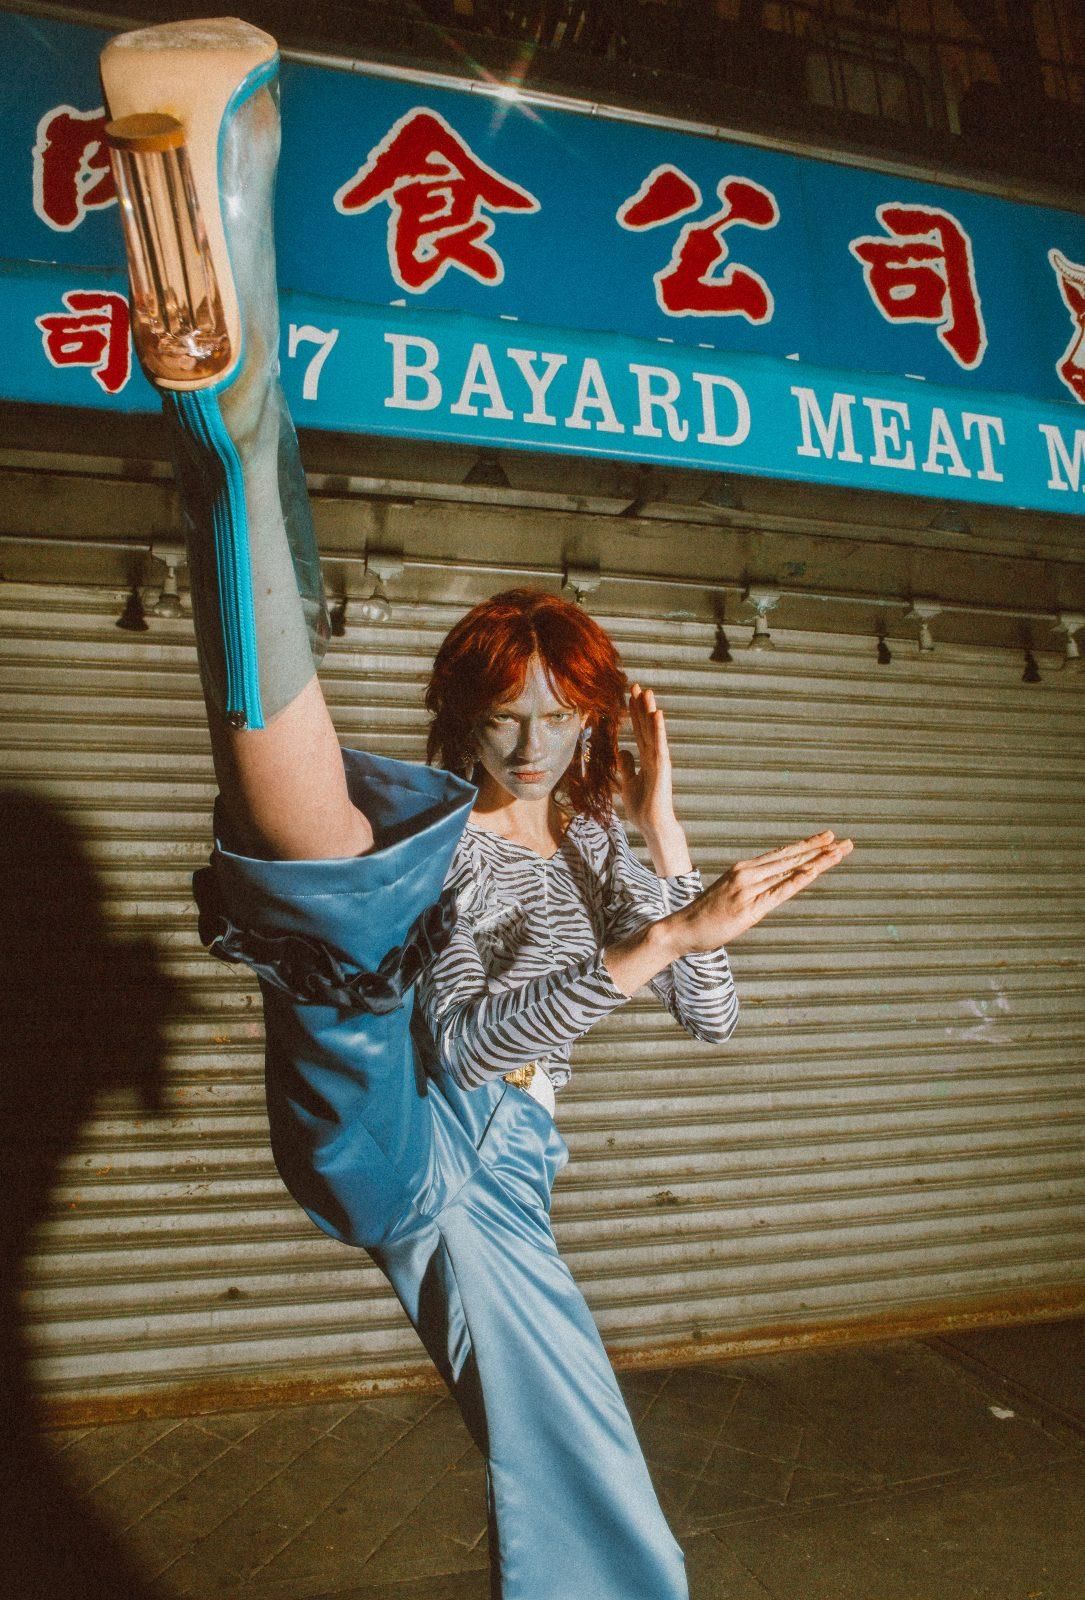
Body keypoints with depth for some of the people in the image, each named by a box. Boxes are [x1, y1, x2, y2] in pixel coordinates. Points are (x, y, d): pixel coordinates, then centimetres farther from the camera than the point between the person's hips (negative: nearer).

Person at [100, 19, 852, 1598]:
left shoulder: (596, 848, 20)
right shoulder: (424, 817, 8)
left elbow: (710, 1011, 12)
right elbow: (470, 1029, -4)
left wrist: (664, 846, 0)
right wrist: (675, 931, -9)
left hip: (478, 1180, 5)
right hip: (379, 1121, -4)